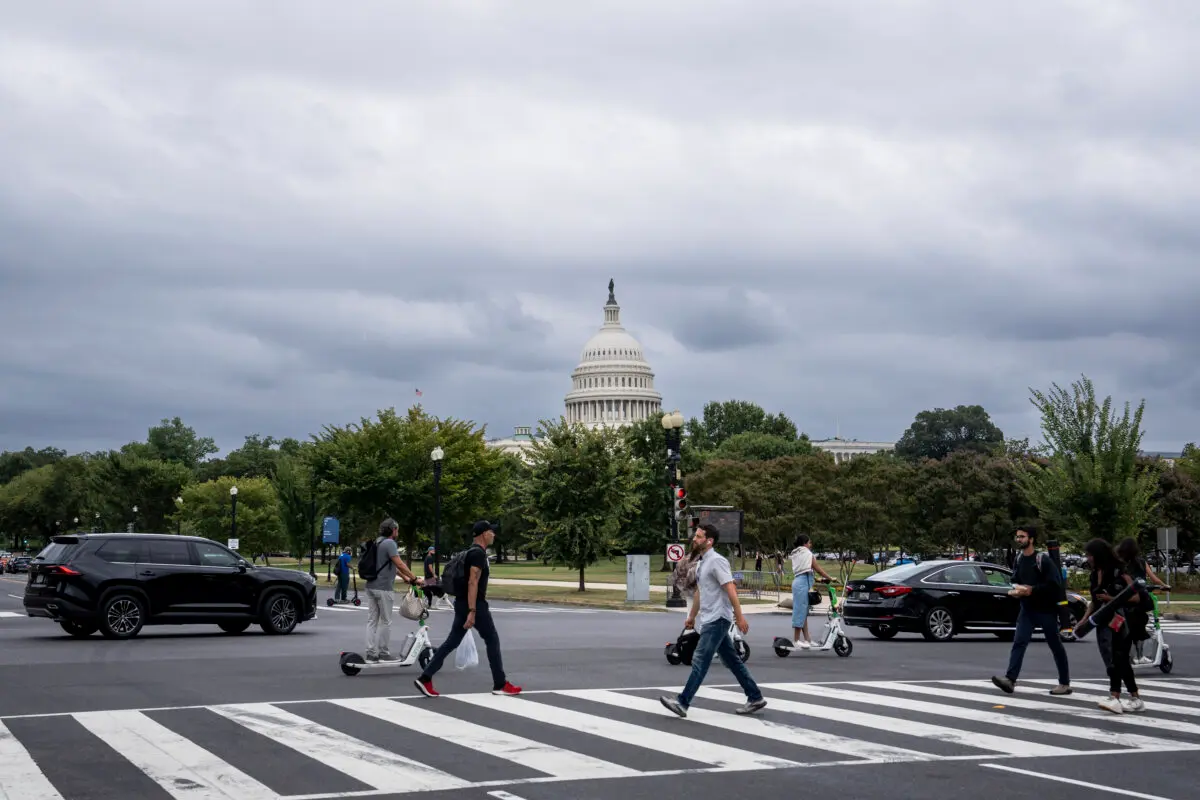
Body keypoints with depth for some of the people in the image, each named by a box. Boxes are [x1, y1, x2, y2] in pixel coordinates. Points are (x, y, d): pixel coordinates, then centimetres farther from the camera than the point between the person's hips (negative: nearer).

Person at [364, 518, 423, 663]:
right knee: (385, 622, 0)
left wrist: (405, 577, 26)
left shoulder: (377, 543, 17)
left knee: (372, 620, 8)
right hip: (384, 588, -9)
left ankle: (371, 653, 7)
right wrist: (415, 579, -10)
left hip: (371, 586, 9)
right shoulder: (389, 543, -13)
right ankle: (383, 653, 4)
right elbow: (400, 564, -17)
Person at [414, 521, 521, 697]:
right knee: (492, 640, 3)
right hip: (474, 604, -10)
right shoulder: (479, 553, -16)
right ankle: (500, 685, 10)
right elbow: (472, 582, -24)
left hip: (462, 603, 10)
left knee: (452, 641, 7)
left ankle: (425, 678, -1)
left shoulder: (472, 551, 16)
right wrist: (472, 611, -28)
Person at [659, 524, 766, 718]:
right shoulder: (702, 562, 15)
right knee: (731, 661, 12)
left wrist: (739, 616, -23)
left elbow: (731, 589, -19)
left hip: (717, 620, -10)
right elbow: (699, 592, 25)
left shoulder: (716, 561, -15)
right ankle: (755, 697, 17)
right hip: (709, 620, 10)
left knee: (700, 661, -11)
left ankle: (682, 703, -12)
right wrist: (692, 616, 27)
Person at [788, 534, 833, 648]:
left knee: (803, 612, 10)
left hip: (797, 581, 9)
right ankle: (796, 640, -5)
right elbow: (817, 568, -3)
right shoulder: (806, 552, -4)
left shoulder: (795, 554, 21)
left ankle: (807, 639, 12)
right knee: (801, 610, -6)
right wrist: (829, 578, 3)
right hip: (803, 582, -9)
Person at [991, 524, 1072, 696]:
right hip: (1027, 609, 6)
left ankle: (1065, 683, 15)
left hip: (1045, 609, -6)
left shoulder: (1043, 559, -14)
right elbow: (1015, 580, 18)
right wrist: (1016, 590, -3)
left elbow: (1053, 584, -19)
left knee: (1055, 645, 5)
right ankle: (1010, 680, -18)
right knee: (1019, 642, -8)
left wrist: (1032, 590, -20)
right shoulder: (1018, 559, 8)